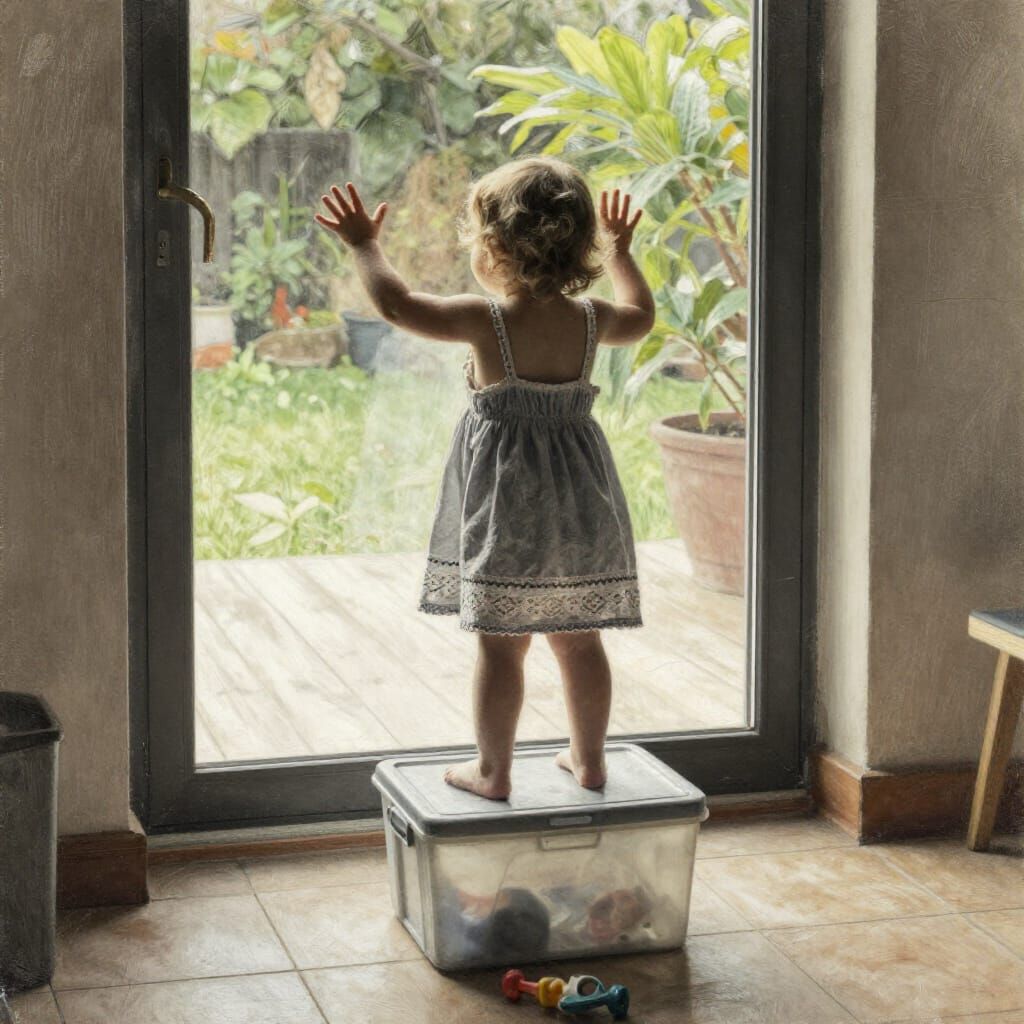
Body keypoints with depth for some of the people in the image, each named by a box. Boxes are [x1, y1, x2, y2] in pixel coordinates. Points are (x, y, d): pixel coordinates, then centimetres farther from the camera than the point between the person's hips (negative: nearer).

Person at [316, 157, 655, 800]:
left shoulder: (487, 318, -13)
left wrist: (365, 246, 8)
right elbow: (641, 315, 24)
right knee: (580, 638, 13)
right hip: (577, 497, 5)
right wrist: (620, 252, 37)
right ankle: (589, 759, 22)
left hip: (506, 494, -5)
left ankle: (494, 770, 9)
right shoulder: (591, 319, 1)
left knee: (501, 643, 2)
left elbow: (397, 303, -7)